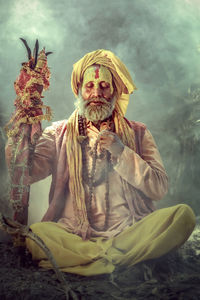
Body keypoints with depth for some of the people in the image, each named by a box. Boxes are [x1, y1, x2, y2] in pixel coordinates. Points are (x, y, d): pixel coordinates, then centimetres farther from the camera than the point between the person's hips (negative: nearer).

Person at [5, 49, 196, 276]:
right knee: (35, 233, -30)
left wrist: (121, 152, -6)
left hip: (130, 232, 2)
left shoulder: (137, 134, 14)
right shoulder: (60, 134, 13)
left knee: (183, 215, -24)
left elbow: (160, 188, 3)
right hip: (73, 235, -1)